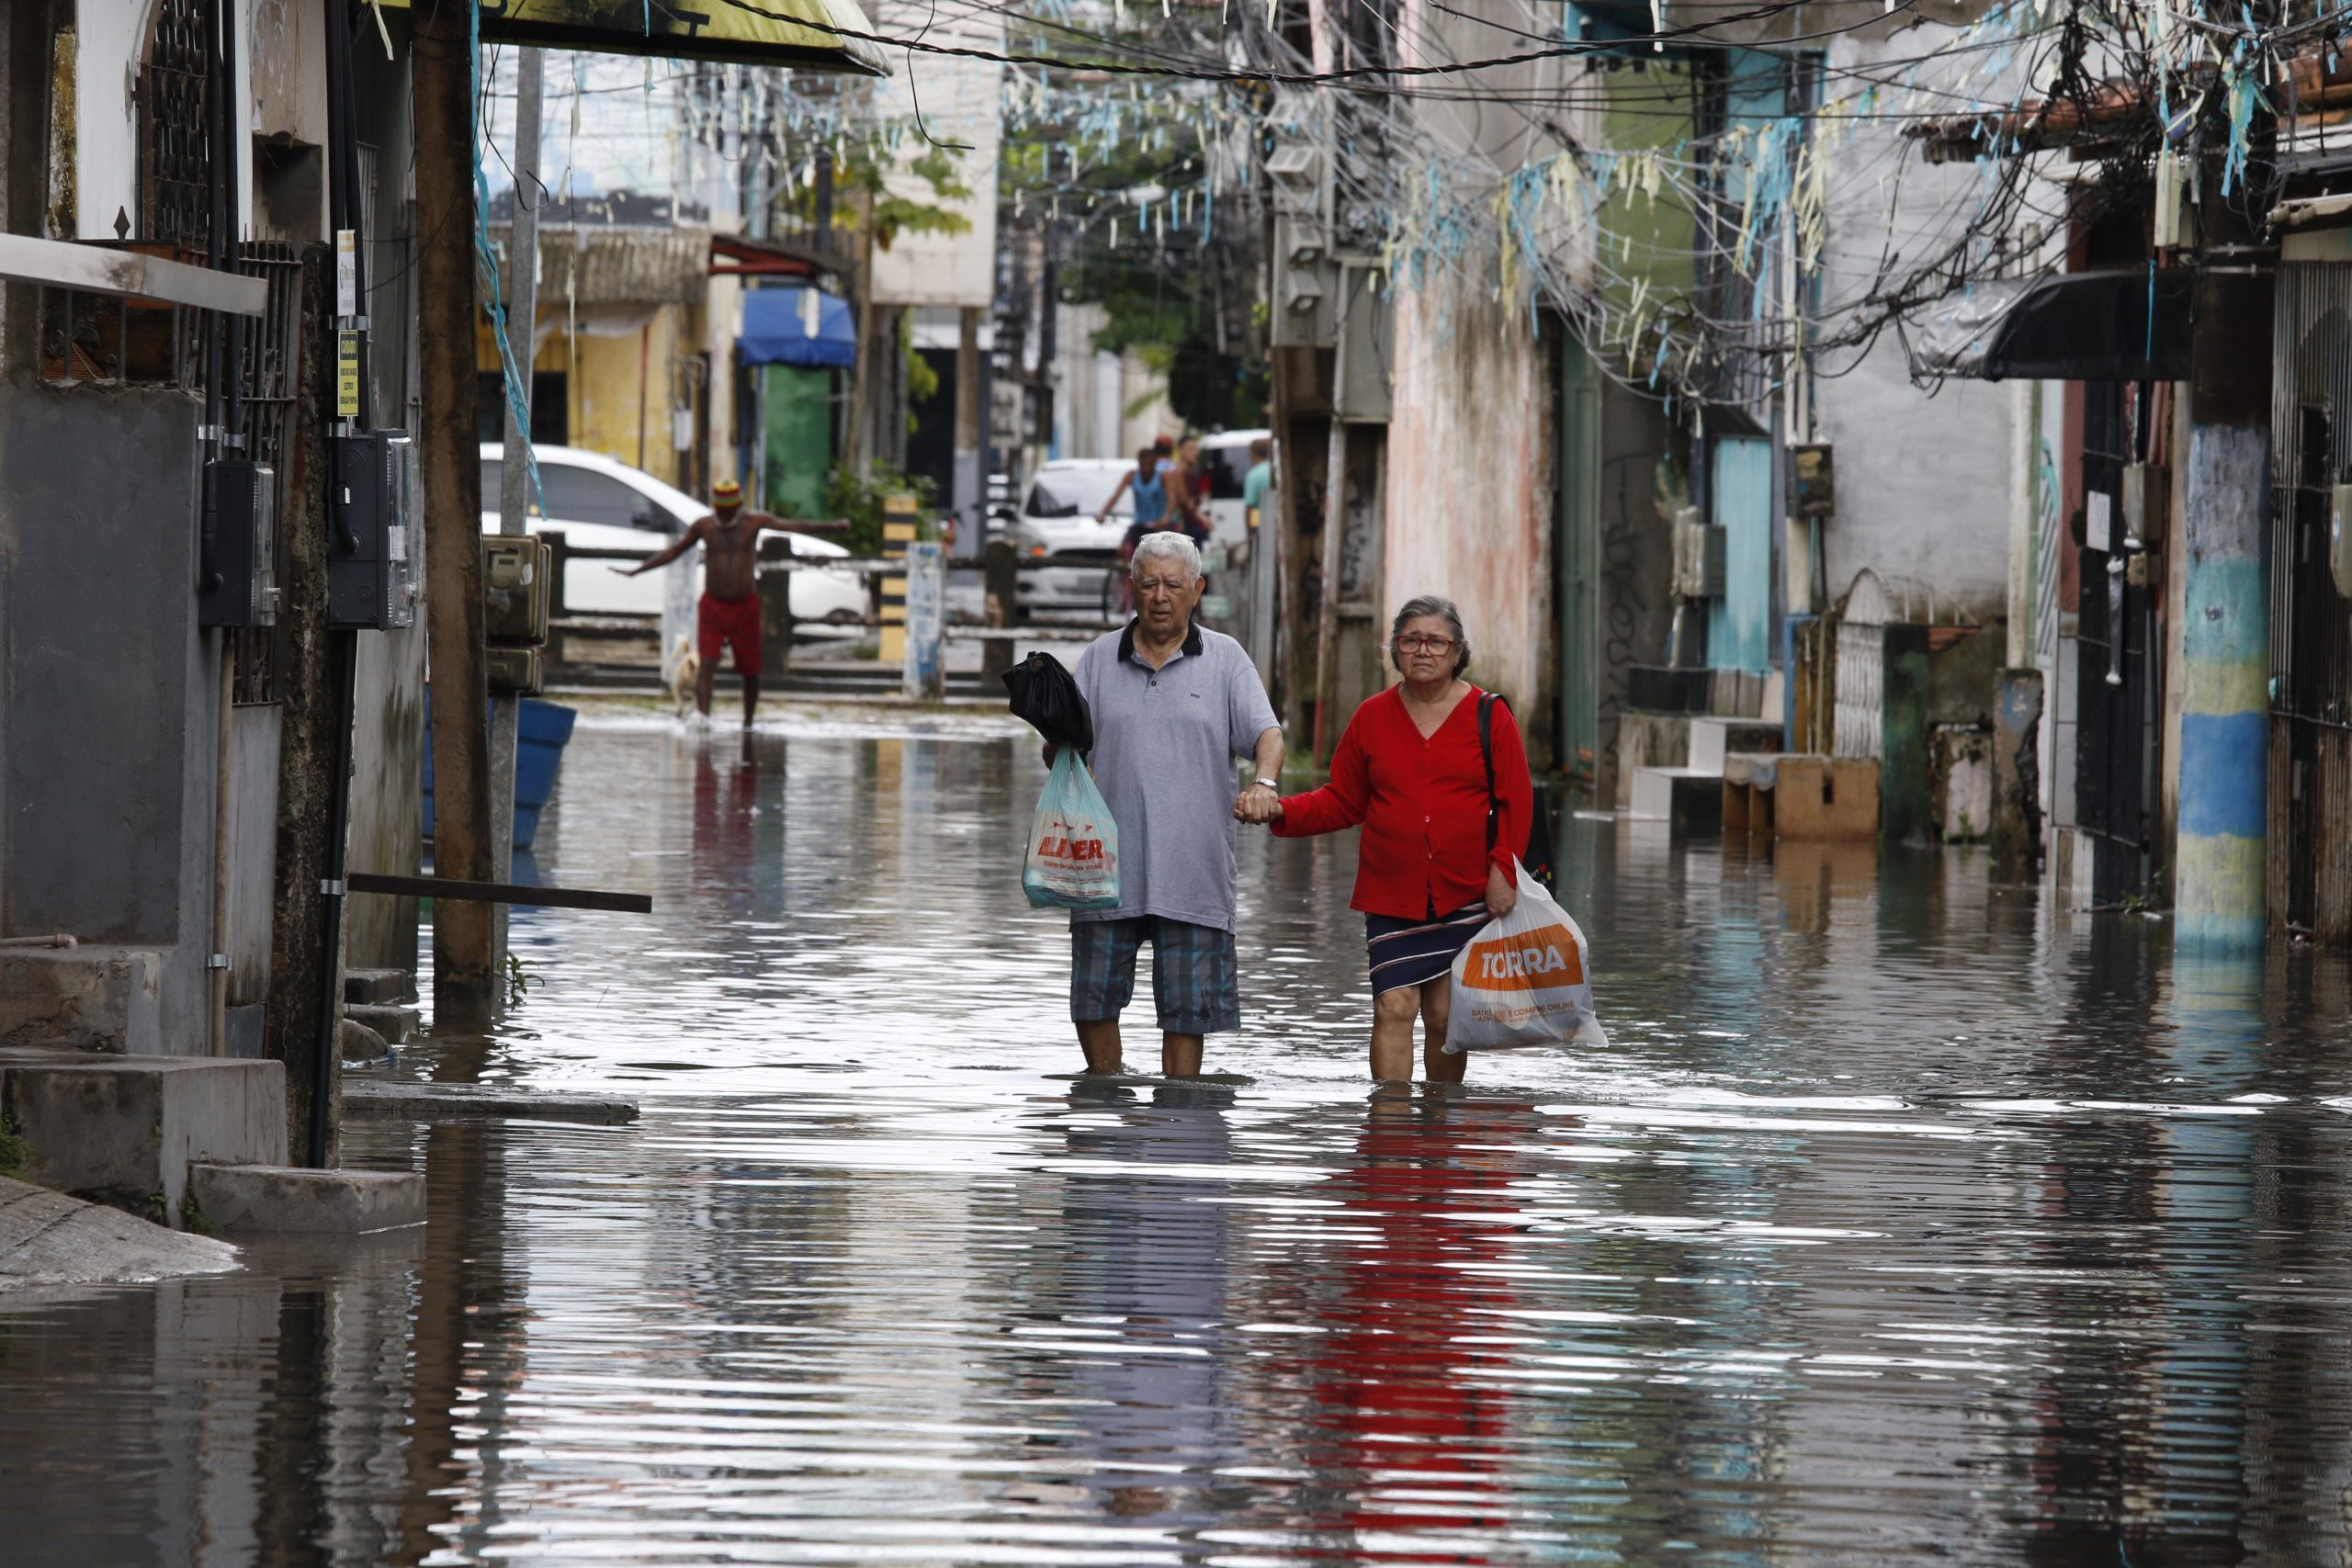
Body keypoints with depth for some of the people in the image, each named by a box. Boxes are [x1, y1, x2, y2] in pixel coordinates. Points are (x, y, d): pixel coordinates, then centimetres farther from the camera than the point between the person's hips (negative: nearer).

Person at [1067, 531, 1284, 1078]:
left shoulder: (1225, 660, 7)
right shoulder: (1100, 659, 11)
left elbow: (1266, 732, -4)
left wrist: (1264, 783, -25)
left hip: (1192, 871, -2)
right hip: (1108, 868, 2)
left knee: (1187, 1005, -1)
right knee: (1093, 1000, 3)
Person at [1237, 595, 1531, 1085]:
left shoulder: (1489, 717, 2)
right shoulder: (1373, 717, 8)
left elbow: (1515, 803, 2)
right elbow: (1343, 801, 12)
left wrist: (1503, 869, -10)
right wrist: (1279, 811, -2)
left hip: (1466, 896, -1)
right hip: (1391, 895, 1)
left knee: (1445, 1014, 1)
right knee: (1393, 1008, -11)